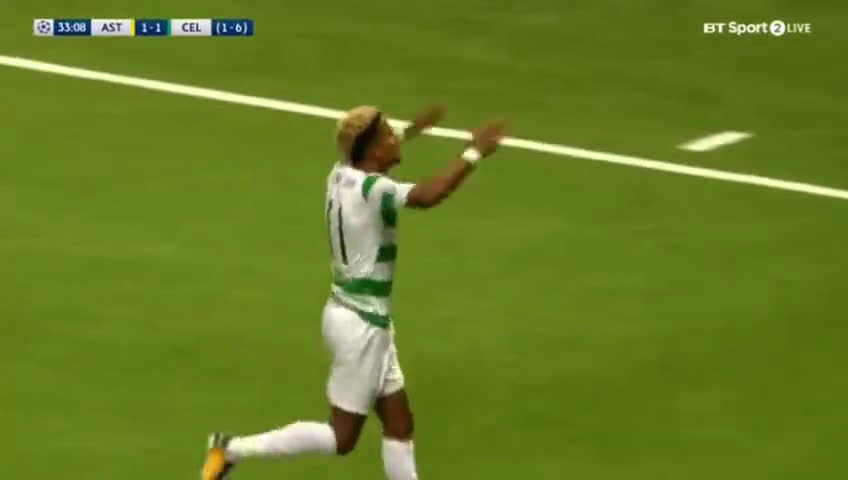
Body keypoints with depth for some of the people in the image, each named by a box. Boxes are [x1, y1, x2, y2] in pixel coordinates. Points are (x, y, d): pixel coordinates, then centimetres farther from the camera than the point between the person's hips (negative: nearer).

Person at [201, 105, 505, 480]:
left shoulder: (342, 175, 2)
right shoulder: (369, 189, -24)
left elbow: (366, 155, 29)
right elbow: (428, 195, -42)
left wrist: (410, 131, 33)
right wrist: (474, 153, -33)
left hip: (360, 318, 9)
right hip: (361, 324, -9)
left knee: (399, 424, 13)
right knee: (341, 438, 2)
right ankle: (233, 449, 8)